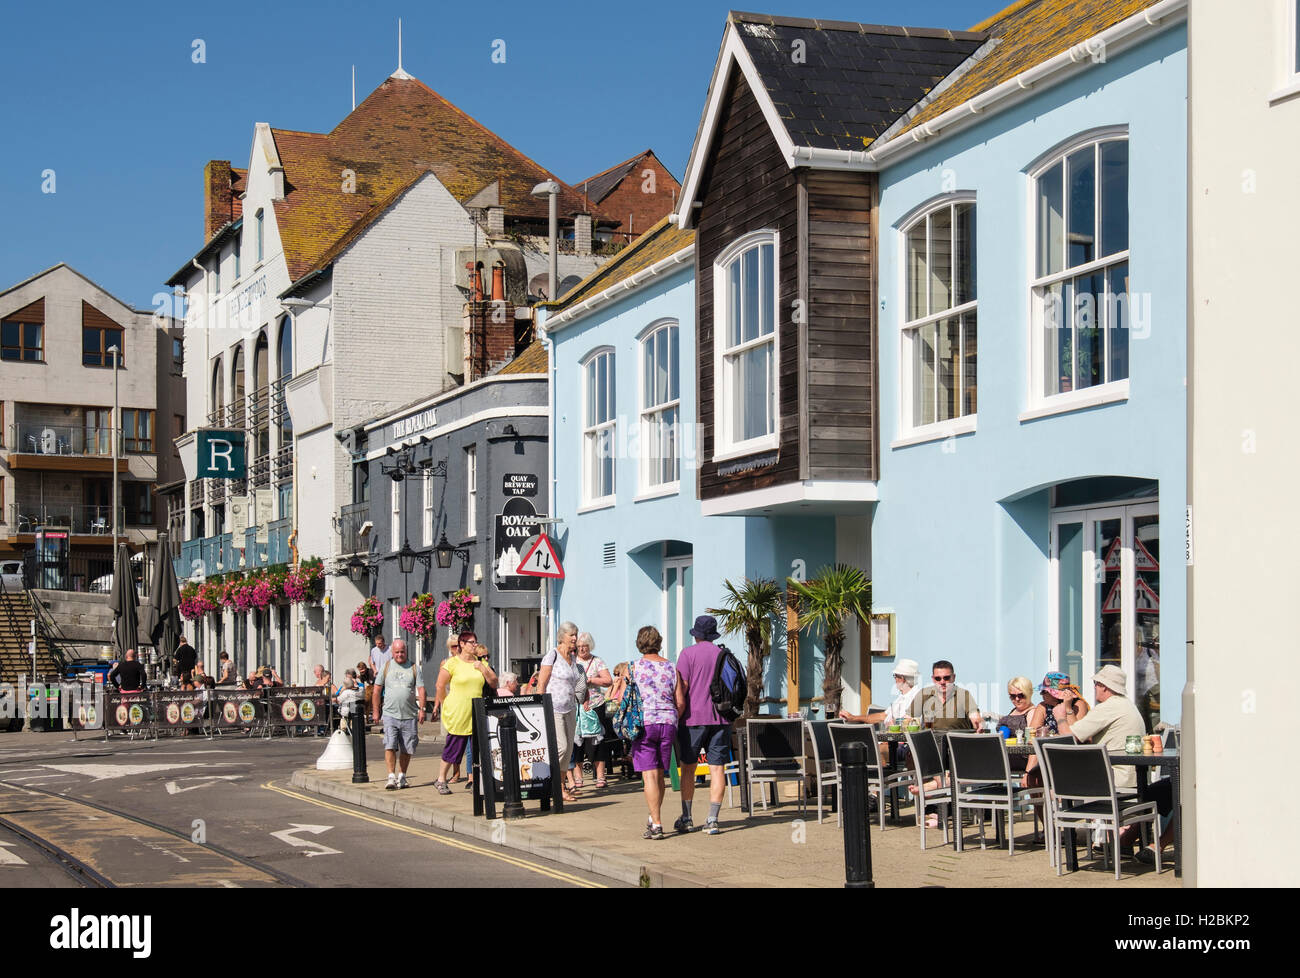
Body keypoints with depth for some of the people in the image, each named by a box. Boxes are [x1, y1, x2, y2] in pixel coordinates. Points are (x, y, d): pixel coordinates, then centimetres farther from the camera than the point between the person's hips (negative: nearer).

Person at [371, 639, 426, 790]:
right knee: (390, 746, -13)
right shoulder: (386, 667, 8)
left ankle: (402, 777, 19)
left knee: (407, 749, 5)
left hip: (409, 715, 1)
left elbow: (421, 690, 3)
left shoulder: (414, 668, 7)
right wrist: (375, 711, 7)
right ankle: (391, 777, -14)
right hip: (390, 714, -1)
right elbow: (377, 690, 11)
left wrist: (422, 709, -7)